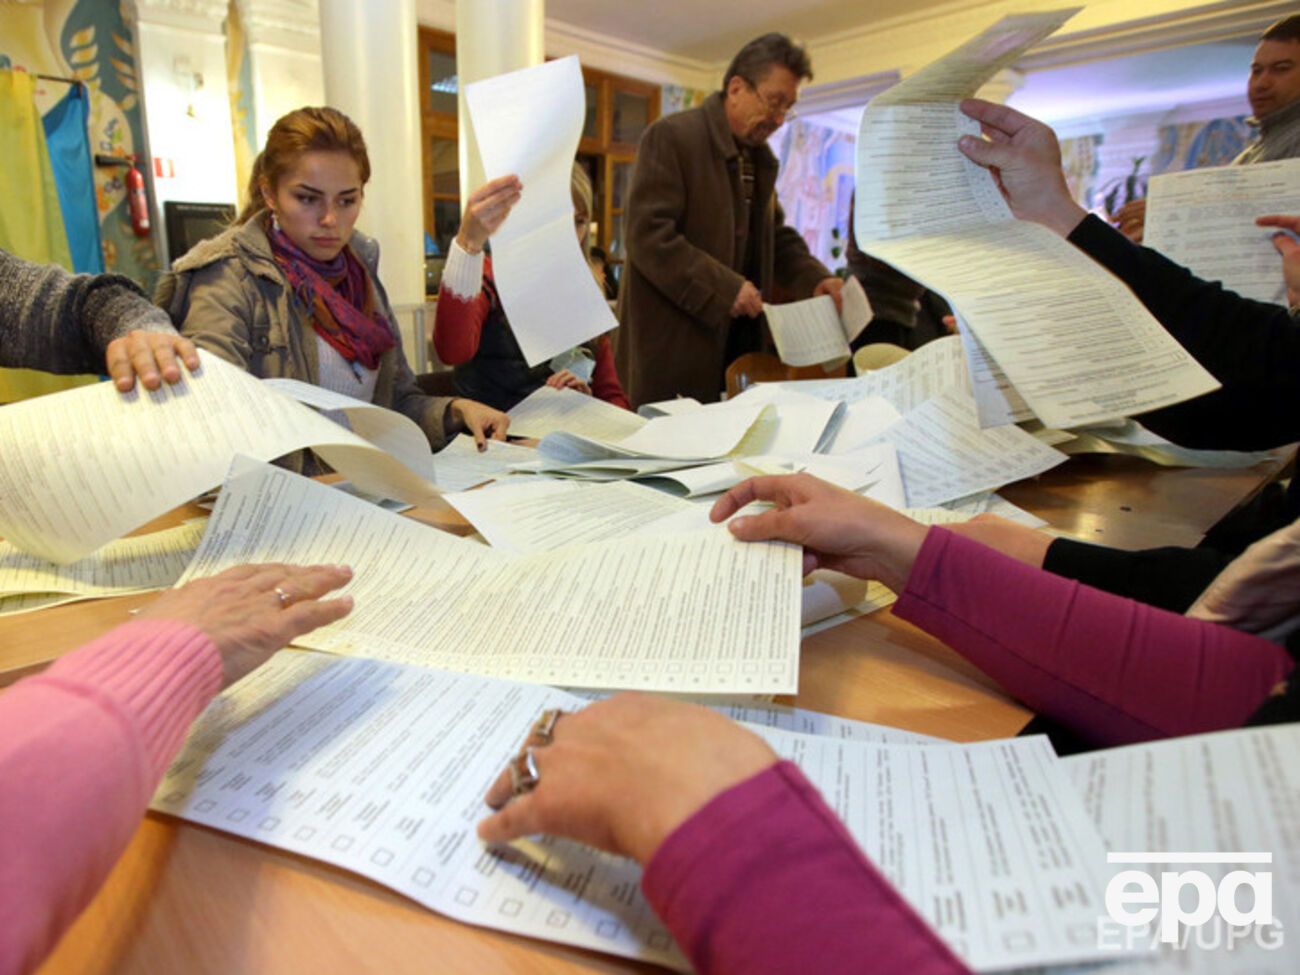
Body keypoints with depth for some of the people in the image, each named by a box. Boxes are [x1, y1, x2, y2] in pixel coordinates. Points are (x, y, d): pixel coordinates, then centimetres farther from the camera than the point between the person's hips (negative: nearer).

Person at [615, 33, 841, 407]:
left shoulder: (760, 155, 15)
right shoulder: (671, 136, -10)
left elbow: (777, 235, 23)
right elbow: (648, 235, -20)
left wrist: (815, 279, 3)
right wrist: (726, 288, -21)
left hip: (738, 344, 7)